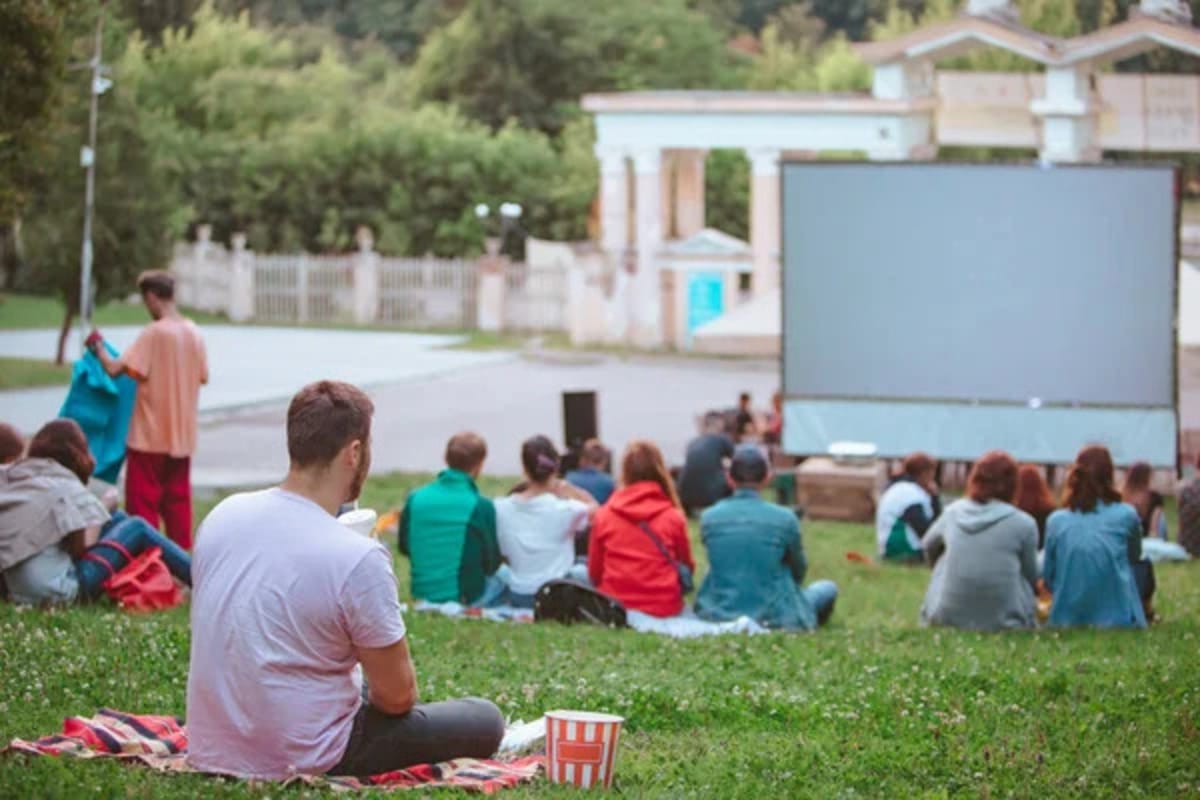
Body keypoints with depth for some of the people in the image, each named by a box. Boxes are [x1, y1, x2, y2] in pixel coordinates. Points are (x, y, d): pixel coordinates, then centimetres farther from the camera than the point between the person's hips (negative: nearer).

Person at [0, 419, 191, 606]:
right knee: (137, 528, 6)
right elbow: (83, 546, -13)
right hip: (59, 590, -8)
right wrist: (102, 511, 4)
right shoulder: (64, 485, -9)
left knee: (116, 520, 18)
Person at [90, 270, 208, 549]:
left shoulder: (153, 333, -16)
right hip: (182, 434, 6)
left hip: (150, 435, -6)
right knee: (177, 501, 14)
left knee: (142, 503, 2)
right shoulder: (194, 333, 3)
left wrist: (98, 347, -3)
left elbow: (114, 368, -20)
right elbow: (201, 377, 10)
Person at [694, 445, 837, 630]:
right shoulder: (784, 519, -12)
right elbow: (799, 570, 5)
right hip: (773, 617, -3)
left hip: (719, 614, 3)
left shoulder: (709, 518, -6)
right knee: (828, 588, 22)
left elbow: (720, 564, 9)